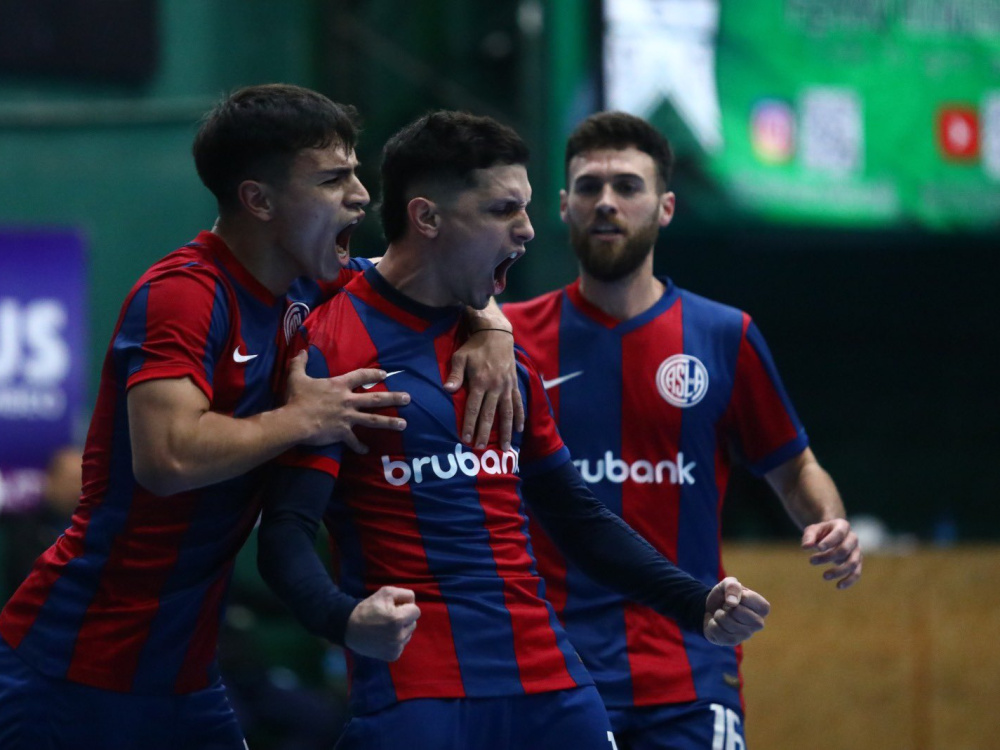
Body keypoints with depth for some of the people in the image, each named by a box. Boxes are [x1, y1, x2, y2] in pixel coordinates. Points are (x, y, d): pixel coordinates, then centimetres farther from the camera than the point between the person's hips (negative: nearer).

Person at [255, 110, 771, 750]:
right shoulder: (331, 346, -6)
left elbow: (576, 516, 23)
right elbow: (287, 532, -12)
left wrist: (696, 603, 12)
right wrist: (344, 618, -32)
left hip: (551, 687, 6)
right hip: (414, 692, -6)